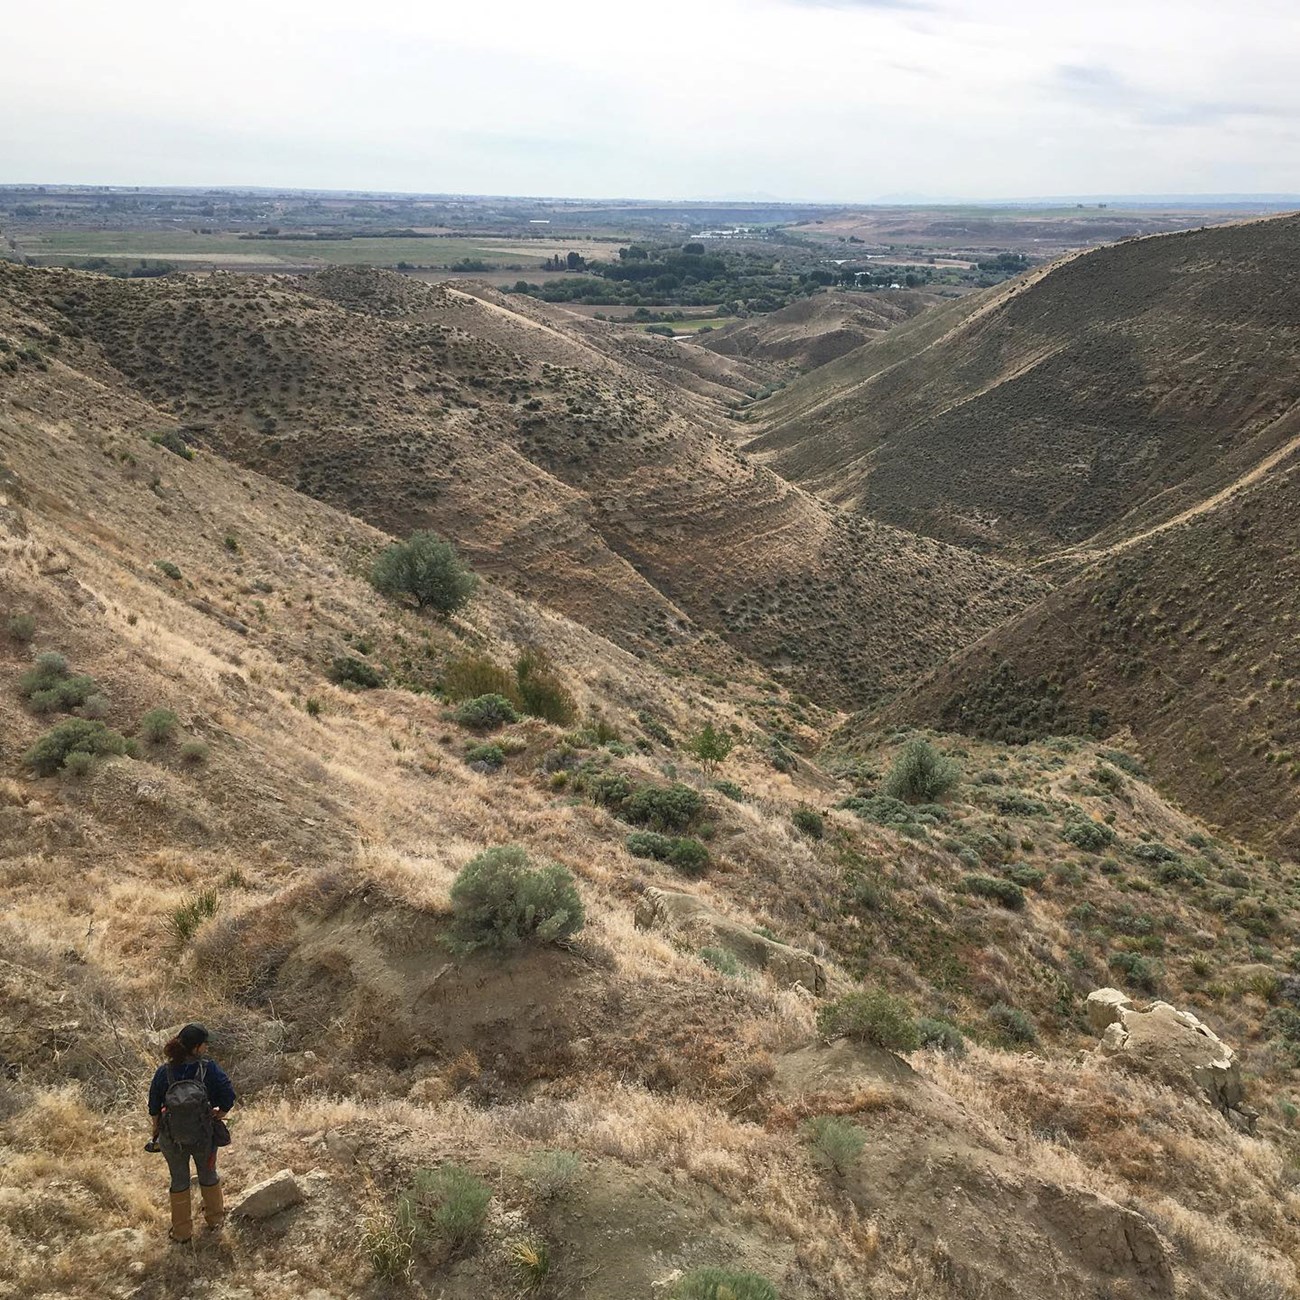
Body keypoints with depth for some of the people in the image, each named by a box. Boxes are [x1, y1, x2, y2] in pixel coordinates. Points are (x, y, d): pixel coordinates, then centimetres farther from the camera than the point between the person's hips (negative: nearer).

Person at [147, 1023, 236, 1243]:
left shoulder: (164, 1072, -17)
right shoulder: (208, 1068, -23)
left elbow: (154, 1108, -6)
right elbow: (228, 1096, -19)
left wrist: (156, 1131, 11)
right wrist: (218, 1115, 1)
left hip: (172, 1138, 1)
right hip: (204, 1136, -1)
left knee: (179, 1181, 22)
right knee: (208, 1175, 25)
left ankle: (182, 1231, 37)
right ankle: (215, 1218, 45)